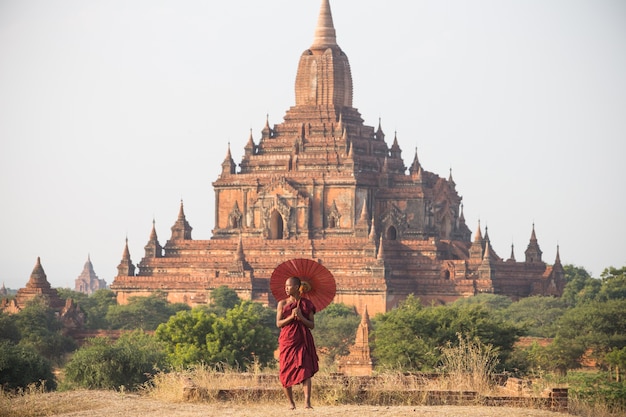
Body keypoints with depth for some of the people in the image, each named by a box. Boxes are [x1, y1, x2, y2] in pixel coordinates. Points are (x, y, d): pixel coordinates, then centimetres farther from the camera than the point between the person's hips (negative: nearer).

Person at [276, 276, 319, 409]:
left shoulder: (306, 303, 5)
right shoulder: (282, 304, 7)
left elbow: (312, 325, 4)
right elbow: (279, 323, 0)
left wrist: (301, 317, -13)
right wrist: (291, 317, -14)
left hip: (303, 341, -1)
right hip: (287, 342, 1)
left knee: (305, 371, -14)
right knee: (286, 373, 1)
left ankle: (307, 402, -21)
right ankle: (291, 402, 15)